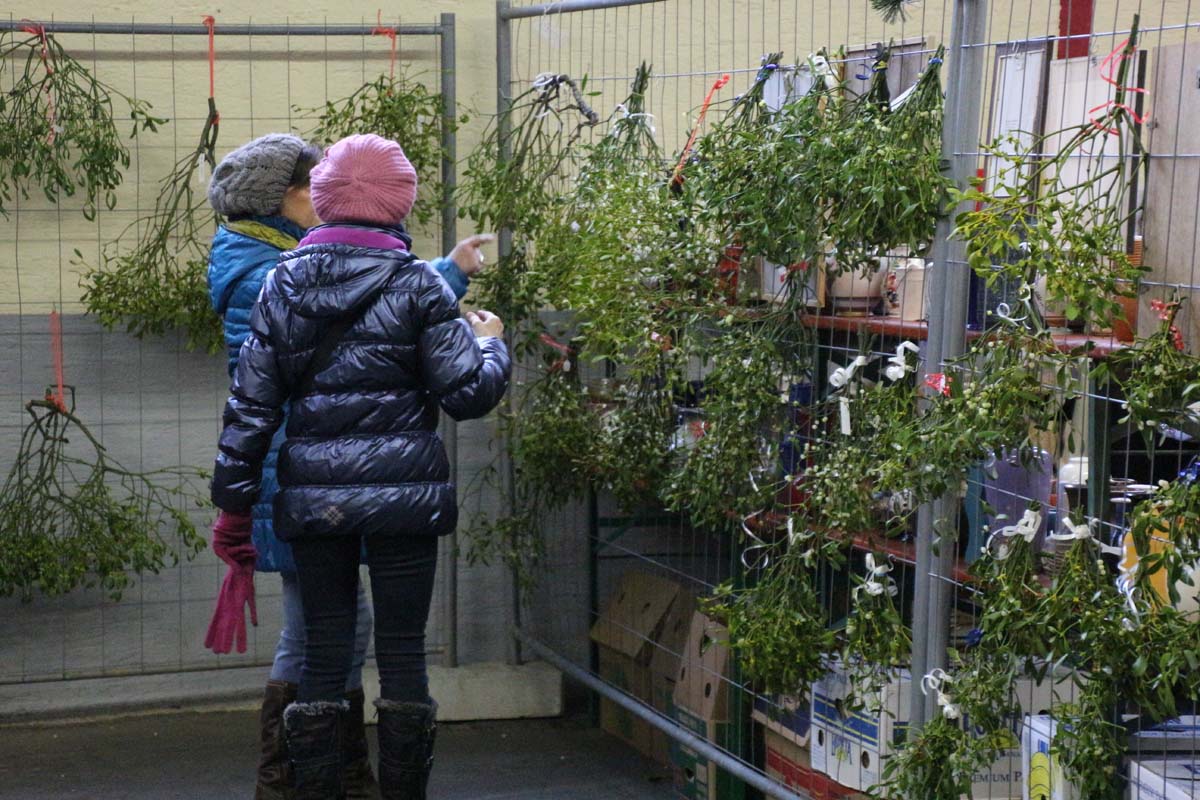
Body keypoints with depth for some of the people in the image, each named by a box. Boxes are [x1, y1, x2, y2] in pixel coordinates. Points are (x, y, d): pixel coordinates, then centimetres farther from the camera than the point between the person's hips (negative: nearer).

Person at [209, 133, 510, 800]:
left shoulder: (283, 283, 5)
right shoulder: (418, 286, -4)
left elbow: (251, 403, 5)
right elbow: (469, 393, -5)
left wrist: (233, 497, 11)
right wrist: (491, 342, 15)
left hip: (312, 496, 3)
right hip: (402, 494, -3)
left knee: (324, 654, 9)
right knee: (402, 652, 5)